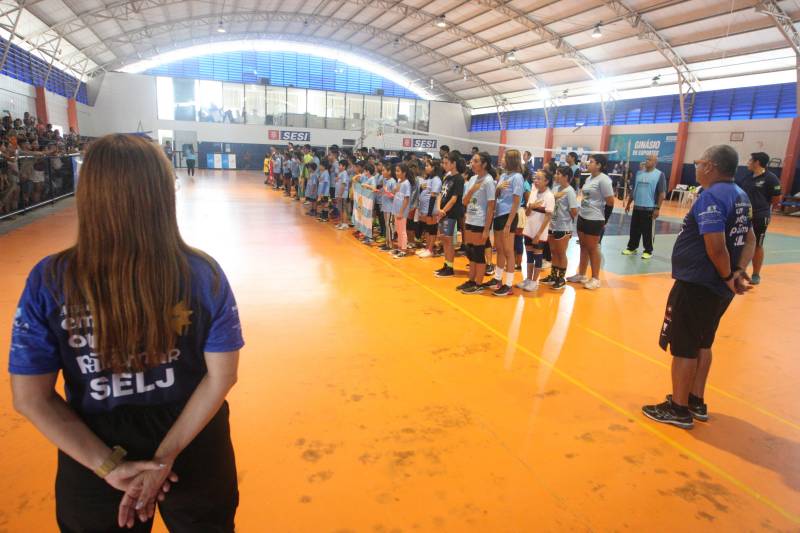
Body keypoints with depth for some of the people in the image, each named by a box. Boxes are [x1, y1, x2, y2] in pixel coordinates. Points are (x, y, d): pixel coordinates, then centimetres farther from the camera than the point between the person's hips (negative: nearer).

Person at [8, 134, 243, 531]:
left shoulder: (49, 281, -18)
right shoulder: (202, 274, -20)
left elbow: (31, 399, -13)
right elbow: (222, 376, -16)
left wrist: (107, 465, -10)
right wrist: (167, 454, -11)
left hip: (94, 454, 1)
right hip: (193, 449, 0)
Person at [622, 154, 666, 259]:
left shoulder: (659, 175, -6)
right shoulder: (639, 173, 10)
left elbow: (662, 194, -9)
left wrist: (657, 208, -14)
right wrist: (628, 203, 16)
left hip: (650, 208, -5)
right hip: (637, 207, 5)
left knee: (647, 231, 2)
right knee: (634, 229, 11)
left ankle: (648, 251, 13)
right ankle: (631, 248, 23)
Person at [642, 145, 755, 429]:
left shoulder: (711, 196, -20)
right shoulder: (740, 196, 10)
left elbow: (715, 246, -28)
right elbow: (749, 240, 12)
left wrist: (728, 276, -13)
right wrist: (739, 272, -1)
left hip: (696, 285, -9)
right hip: (718, 287, 10)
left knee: (684, 347, 2)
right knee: (702, 344, 20)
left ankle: (679, 409, 14)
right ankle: (696, 402, 32)